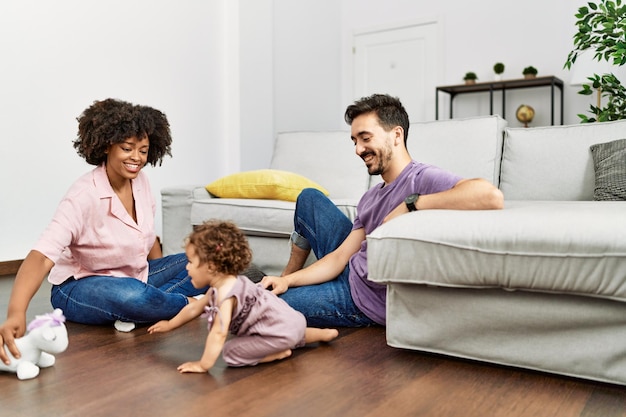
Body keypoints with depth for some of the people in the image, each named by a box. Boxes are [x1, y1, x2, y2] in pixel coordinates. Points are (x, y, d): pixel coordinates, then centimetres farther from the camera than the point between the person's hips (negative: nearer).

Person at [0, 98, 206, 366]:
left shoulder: (140, 181, -5)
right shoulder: (84, 195, -26)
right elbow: (42, 255, -38)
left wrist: (162, 278, 14)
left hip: (136, 278, 7)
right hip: (80, 286, -7)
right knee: (132, 297, -39)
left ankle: (137, 309, -14)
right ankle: (186, 303, -8)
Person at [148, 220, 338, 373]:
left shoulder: (226, 293, -22)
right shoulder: (222, 285, 8)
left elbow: (219, 333, -32)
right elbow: (194, 308, 22)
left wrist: (203, 365, -30)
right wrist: (169, 325, 30)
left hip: (281, 331, -10)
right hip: (288, 322, 10)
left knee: (231, 352, -13)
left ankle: (279, 353, -9)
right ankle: (321, 334, 30)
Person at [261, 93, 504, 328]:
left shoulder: (422, 178, -23)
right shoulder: (370, 198, 5)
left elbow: (492, 196, -41)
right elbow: (339, 257, 1)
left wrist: (411, 203, -36)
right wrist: (287, 281, -12)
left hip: (365, 299, -8)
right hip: (350, 271, 9)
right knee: (308, 198, 16)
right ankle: (287, 276, 32)